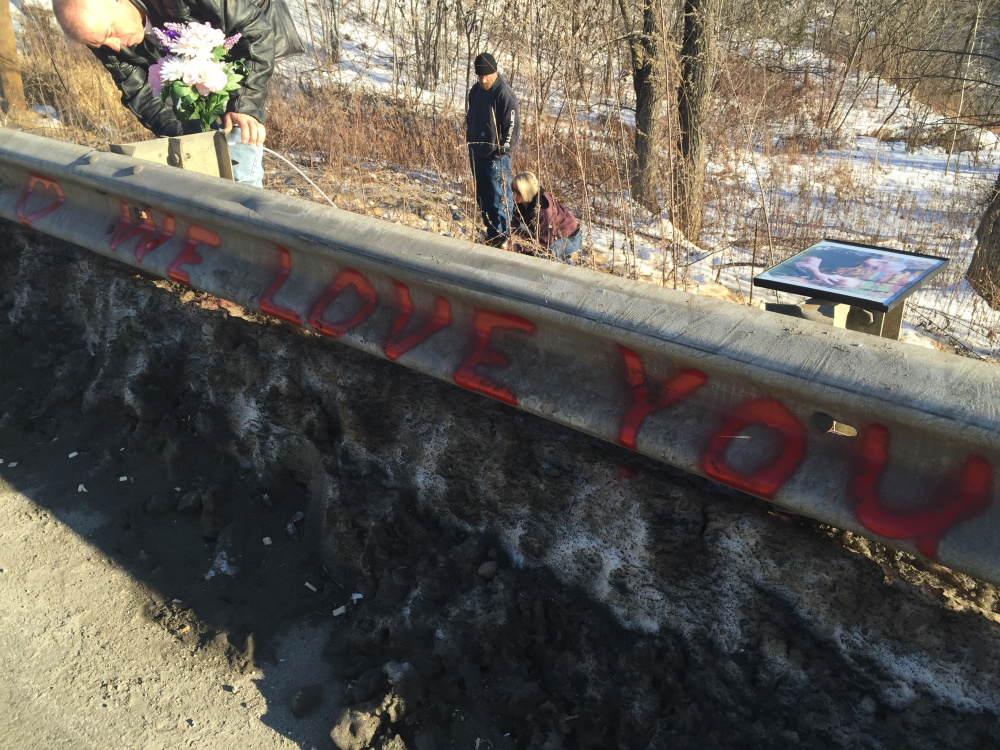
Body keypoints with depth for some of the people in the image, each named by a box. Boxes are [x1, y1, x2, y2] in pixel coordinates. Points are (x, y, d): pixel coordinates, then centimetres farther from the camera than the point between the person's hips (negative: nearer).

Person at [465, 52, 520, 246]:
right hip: (477, 154, 8)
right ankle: (491, 236, 25)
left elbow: (512, 125, -15)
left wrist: (503, 149, -18)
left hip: (496, 156, -8)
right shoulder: (475, 91, 11)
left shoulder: (504, 94, -14)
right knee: (483, 198, 14)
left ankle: (503, 239, 2)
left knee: (499, 198, -5)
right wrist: (470, 142, 16)